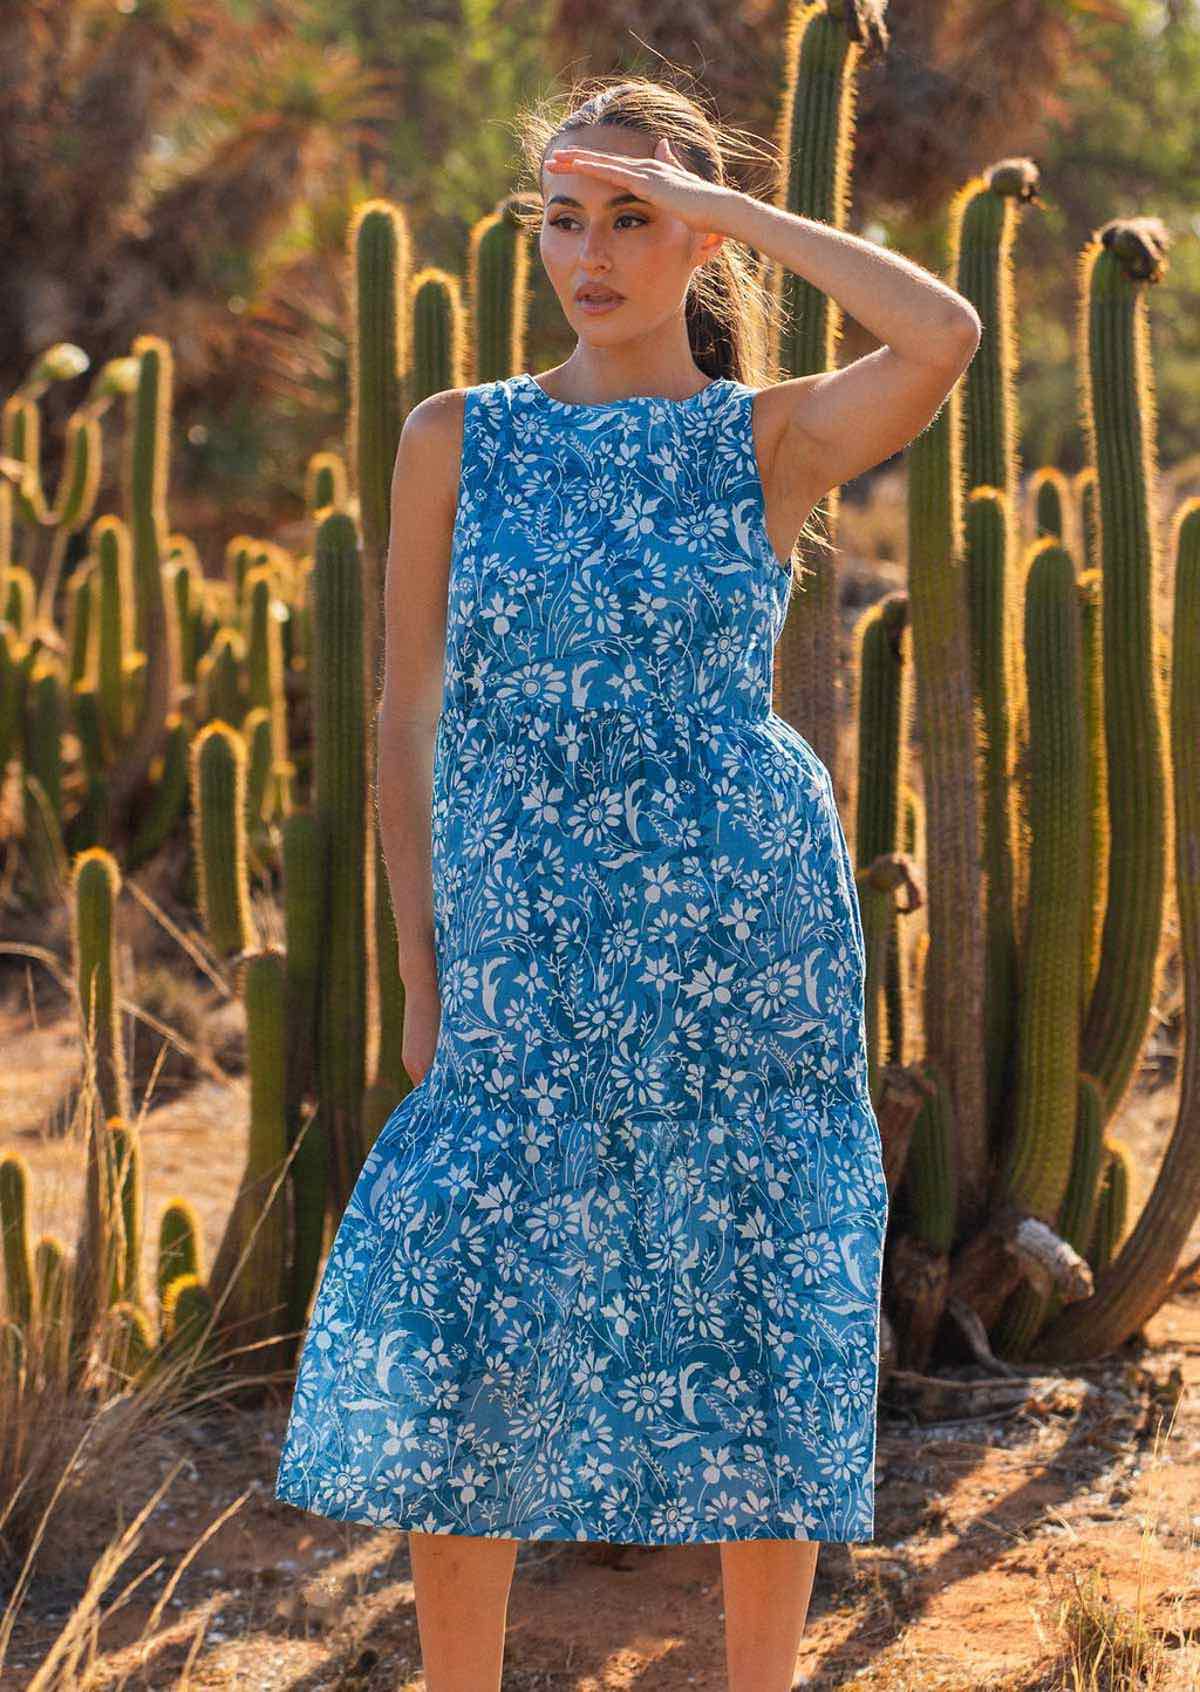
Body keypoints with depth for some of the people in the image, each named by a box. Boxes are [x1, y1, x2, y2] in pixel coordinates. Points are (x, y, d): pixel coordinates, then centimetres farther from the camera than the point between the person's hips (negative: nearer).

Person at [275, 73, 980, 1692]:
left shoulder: (771, 438, 1)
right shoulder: (457, 439, 5)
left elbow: (945, 334, -19)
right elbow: (408, 717, 6)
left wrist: (724, 205, -12)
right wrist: (422, 974, 2)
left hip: (744, 943, -1)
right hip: (522, 958, 2)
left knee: (756, 1332, 4)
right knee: (454, 1346, 0)